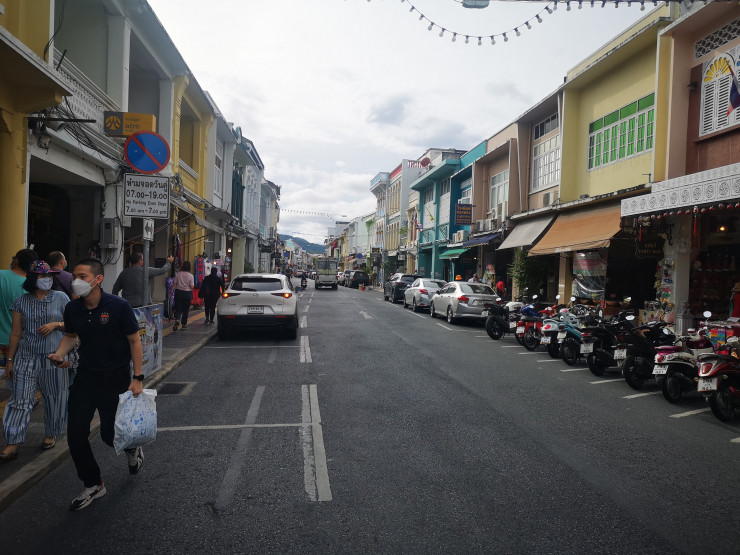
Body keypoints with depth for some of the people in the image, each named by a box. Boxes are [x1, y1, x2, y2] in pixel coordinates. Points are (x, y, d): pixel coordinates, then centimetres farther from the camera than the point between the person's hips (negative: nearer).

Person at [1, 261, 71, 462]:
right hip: (26, 357, 1)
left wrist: (56, 324, -13)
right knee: (20, 399, 0)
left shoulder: (61, 298, 0)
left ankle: (51, 434, 27)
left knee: (54, 398, 8)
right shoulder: (21, 302, 3)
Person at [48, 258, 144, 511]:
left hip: (116, 377, -4)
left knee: (110, 434, 4)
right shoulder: (72, 308, -4)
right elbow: (70, 336, 14)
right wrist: (60, 353, -8)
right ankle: (93, 485, 22)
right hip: (86, 376, 5)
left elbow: (134, 341, -11)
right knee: (75, 433, 2)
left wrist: (137, 378, -14)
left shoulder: (118, 307, -18)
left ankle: (132, 449, 42)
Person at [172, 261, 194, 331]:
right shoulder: (190, 275, -7)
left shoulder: (178, 274, -4)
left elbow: (174, 284, -2)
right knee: (186, 309, 10)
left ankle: (177, 320, -20)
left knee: (178, 308, 5)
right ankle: (184, 324, 15)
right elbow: (192, 287, -7)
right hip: (187, 293, -1)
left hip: (178, 292, 1)